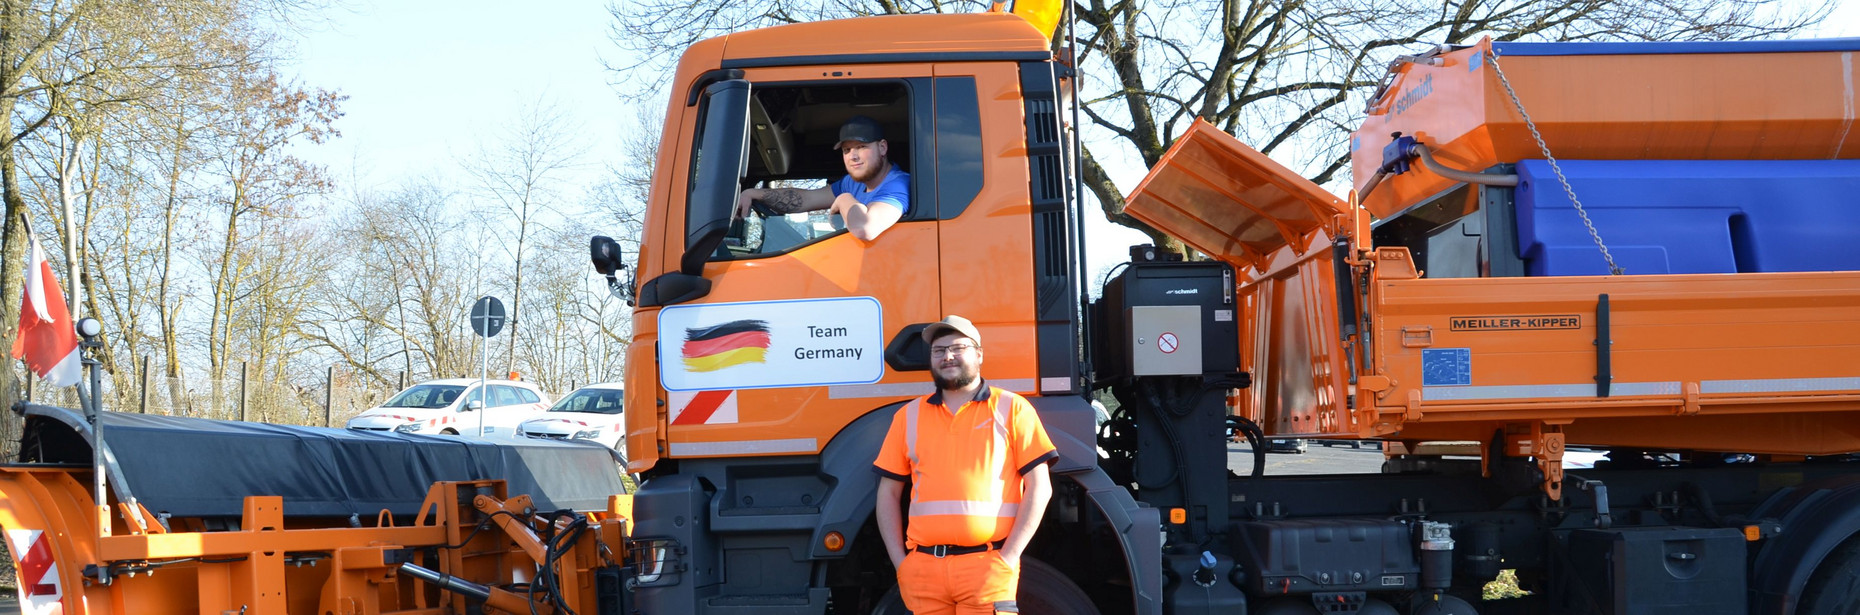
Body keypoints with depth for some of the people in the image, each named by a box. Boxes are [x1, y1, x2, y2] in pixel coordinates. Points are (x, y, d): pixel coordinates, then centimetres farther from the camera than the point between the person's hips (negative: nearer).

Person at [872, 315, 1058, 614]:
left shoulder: (1011, 408, 6)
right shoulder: (909, 416, 15)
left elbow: (1038, 488, 1)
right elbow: (888, 493, 16)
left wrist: (1008, 559, -8)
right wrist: (900, 562, 4)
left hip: (986, 567, -3)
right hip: (923, 568, 3)